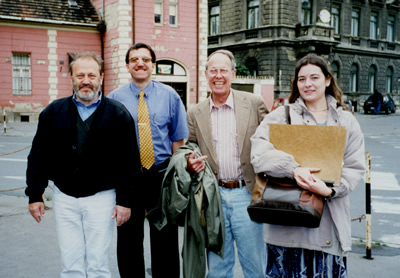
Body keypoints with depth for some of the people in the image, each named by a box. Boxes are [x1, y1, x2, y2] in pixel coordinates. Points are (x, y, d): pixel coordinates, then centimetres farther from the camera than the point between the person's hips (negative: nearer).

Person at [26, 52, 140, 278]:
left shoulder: (119, 114, -4)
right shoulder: (53, 112, 3)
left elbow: (130, 162, -4)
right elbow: (38, 157, 7)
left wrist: (124, 200, -7)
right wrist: (35, 195, 4)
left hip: (101, 198, -2)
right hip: (64, 198, 2)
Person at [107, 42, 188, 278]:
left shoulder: (169, 96, 2)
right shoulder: (114, 99, 1)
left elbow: (178, 139, 4)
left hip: (161, 174, 0)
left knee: (165, 237, 10)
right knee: (128, 238, 12)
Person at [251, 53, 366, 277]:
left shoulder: (347, 122, 11)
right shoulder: (281, 116, 3)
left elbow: (355, 167, 4)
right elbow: (259, 153, -11)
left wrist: (331, 189, -14)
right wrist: (293, 168, -26)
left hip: (330, 221, 2)